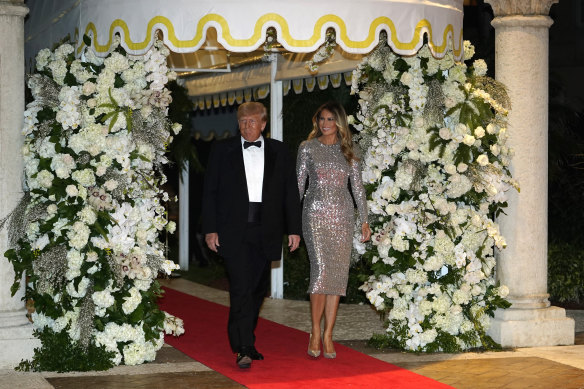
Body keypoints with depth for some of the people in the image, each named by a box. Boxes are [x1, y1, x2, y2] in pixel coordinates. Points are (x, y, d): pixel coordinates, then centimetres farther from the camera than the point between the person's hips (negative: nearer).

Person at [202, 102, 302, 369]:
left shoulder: (279, 151, 10)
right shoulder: (222, 150, 6)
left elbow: (290, 192, 9)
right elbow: (210, 192, 5)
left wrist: (294, 228, 3)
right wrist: (210, 229, -3)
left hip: (266, 233, 3)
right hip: (233, 231, -3)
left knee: (257, 290, 9)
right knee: (241, 289, -12)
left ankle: (242, 341, 24)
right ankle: (244, 349, -13)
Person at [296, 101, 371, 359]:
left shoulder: (348, 151, 11)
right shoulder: (307, 148, 6)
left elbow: (357, 187, 11)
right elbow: (298, 184, 6)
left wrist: (364, 220, 4)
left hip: (343, 215, 3)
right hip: (316, 214, -3)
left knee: (338, 274, 0)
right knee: (321, 270, -16)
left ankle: (328, 335, 6)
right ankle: (315, 333, -3)